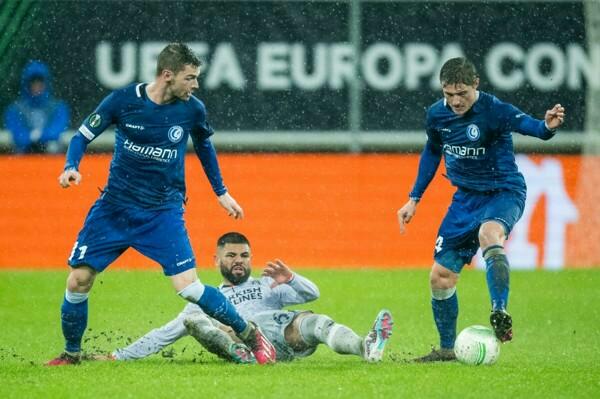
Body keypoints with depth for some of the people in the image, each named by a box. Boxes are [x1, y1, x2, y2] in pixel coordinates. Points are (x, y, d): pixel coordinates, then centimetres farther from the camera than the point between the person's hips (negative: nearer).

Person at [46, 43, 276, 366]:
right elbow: (83, 136, -2)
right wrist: (71, 167, -21)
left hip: (163, 212, -1)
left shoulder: (192, 109, -6)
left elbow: (204, 146, 15)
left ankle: (251, 335, 4)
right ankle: (71, 354, 19)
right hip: (115, 206, 1)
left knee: (189, 288, -14)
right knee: (78, 281, -3)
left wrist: (221, 193, 20)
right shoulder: (123, 100, -11)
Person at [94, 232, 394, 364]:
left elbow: (311, 294, 20)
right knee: (192, 318, -23)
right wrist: (119, 356, 22)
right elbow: (165, 333, 29)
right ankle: (243, 356, -50)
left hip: (285, 334, 0)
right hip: (245, 341, 0)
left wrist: (290, 279, -3)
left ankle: (366, 348, -61)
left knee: (316, 323, -31)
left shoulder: (268, 286, 33)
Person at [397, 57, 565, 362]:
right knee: (440, 277, 4)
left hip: (504, 192, -6)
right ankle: (447, 348, 22)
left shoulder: (494, 111, -22)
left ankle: (500, 313, -45)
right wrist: (414, 199, 17)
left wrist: (547, 127, -65)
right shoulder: (436, 115, -3)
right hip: (466, 198, 6)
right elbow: (432, 152, 16)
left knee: (489, 233, -41)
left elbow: (526, 124, -42)